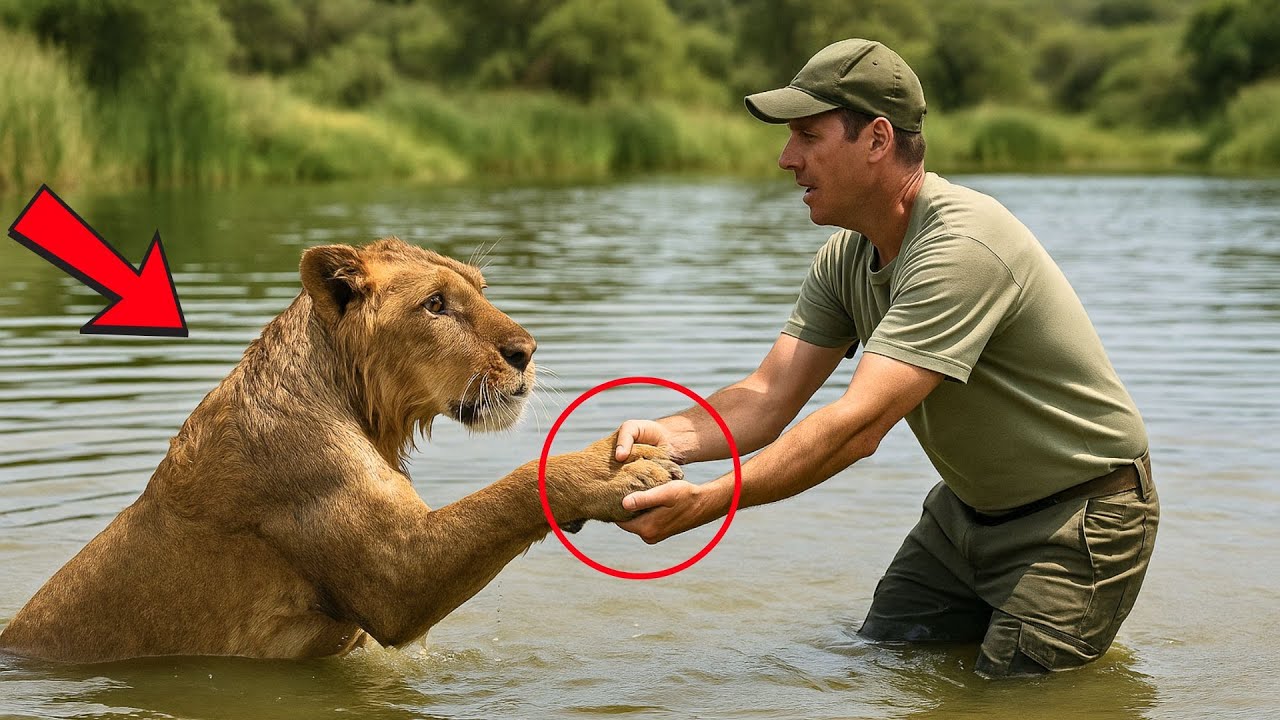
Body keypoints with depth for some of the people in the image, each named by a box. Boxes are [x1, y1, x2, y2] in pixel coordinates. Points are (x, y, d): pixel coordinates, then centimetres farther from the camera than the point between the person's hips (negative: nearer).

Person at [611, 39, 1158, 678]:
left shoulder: (960, 247, -31)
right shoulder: (846, 258, -2)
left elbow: (859, 426, -38)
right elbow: (768, 397, -8)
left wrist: (707, 503, -41)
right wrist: (671, 437, -28)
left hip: (1079, 518, -8)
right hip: (968, 507, 8)